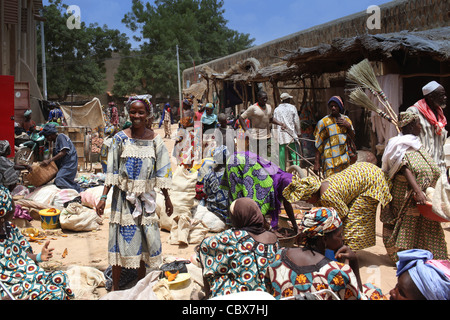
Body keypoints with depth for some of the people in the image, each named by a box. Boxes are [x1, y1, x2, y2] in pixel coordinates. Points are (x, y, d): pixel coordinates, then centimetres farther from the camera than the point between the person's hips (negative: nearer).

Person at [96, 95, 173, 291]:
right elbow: (111, 171, -4)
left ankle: (142, 282, 28)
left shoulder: (155, 140, -1)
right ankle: (115, 286, 17)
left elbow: (161, 172, 3)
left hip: (146, 196, 1)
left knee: (144, 237, 9)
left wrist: (167, 199, 7)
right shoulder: (120, 138, -4)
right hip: (123, 195, -1)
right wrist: (103, 197, -9)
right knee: (121, 236, 3)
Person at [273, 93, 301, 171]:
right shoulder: (292, 108, 0)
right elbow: (296, 121, -1)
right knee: (294, 154, -1)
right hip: (291, 135, -3)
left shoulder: (276, 109, 10)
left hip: (280, 135, 3)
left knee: (282, 156, 5)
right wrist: (298, 132, 7)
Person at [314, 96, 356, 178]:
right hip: (331, 162, -4)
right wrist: (316, 162, -7)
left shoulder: (346, 119, 14)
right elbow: (318, 144, -1)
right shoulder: (323, 122, 1)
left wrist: (348, 126, -1)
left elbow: (353, 138, 17)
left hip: (345, 160, 4)